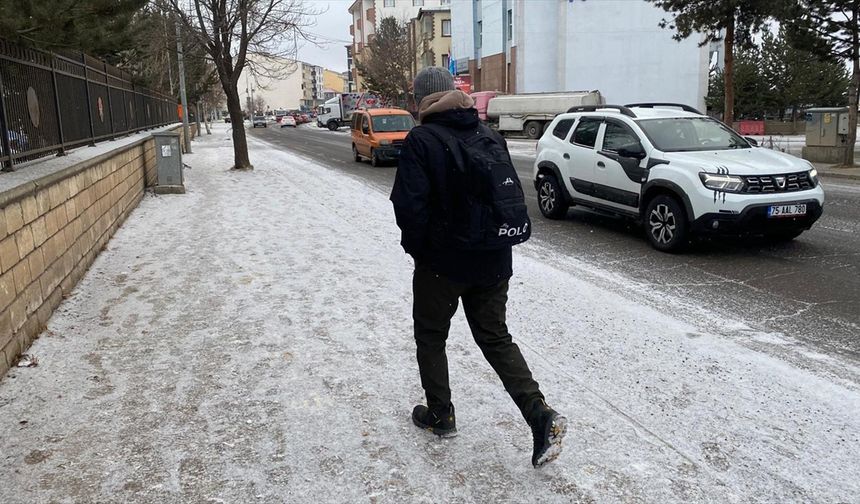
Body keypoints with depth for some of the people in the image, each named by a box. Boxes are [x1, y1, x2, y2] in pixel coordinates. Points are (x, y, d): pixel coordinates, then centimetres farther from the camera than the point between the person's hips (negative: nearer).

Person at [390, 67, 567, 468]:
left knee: (431, 336, 16)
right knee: (496, 338, 14)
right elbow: (514, 195, 9)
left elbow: (409, 205, -18)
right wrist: (497, 240, 15)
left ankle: (440, 415, 26)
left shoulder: (421, 140, -11)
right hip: (492, 262, 5)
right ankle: (540, 415, 0)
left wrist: (416, 248, -3)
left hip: (442, 262, -5)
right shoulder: (490, 136, 8)